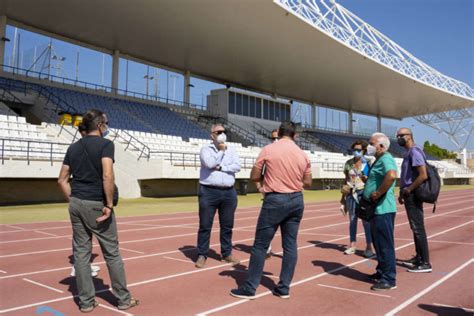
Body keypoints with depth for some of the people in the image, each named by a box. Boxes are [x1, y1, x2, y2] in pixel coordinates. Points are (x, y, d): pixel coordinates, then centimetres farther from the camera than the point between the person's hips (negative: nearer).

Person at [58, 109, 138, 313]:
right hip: (96, 205, -6)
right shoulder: (105, 144, -10)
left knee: (81, 253, 11)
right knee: (112, 253, 6)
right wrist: (109, 205, -17)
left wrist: (73, 200, 14)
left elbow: (62, 179, 10)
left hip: (76, 204, 6)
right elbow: (107, 176, -22)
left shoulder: (73, 147, 10)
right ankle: (123, 299, 18)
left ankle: (86, 301, 19)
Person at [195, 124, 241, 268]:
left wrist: (221, 167, -12)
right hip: (209, 192, -3)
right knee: (205, 226, 2)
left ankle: (227, 254, 23)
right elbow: (209, 163, -17)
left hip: (229, 193, 4)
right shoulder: (206, 149, 1)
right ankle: (202, 255, 11)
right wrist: (221, 151, -6)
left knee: (227, 226, 10)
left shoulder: (231, 150, 11)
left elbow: (237, 166, -3)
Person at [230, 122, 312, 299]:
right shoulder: (303, 154, 4)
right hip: (296, 200, 4)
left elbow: (254, 177, -2)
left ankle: (250, 288, 10)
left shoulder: (268, 150, -6)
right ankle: (284, 288, 17)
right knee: (290, 245, 10)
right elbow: (307, 183, 10)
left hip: (275, 200, -4)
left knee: (260, 245, 3)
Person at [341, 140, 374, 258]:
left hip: (363, 193, -3)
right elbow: (346, 180, 11)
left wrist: (365, 177, -18)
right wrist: (343, 195, 10)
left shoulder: (367, 163, -2)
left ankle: (368, 247, 4)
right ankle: (352, 245, 15)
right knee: (352, 220, 8)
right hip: (351, 194, 3)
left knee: (366, 220, -3)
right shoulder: (348, 163, 7)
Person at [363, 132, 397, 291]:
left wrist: (378, 193, -26)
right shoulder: (379, 159, 18)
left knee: (385, 245, -3)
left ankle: (389, 280, 5)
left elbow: (391, 176, -35)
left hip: (383, 209, -11)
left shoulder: (385, 159, -15)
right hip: (377, 209, 11)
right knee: (379, 243, 19)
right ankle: (382, 272, 32)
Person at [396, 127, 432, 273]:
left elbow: (423, 175, -23)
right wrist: (402, 193, 17)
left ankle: (425, 263, 1)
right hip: (409, 195, 10)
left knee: (418, 228, -6)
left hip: (413, 195, -10)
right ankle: (419, 257, 25)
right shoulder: (408, 153, 16)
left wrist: (408, 190, -17)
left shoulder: (415, 151, -14)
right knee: (415, 227, 15)